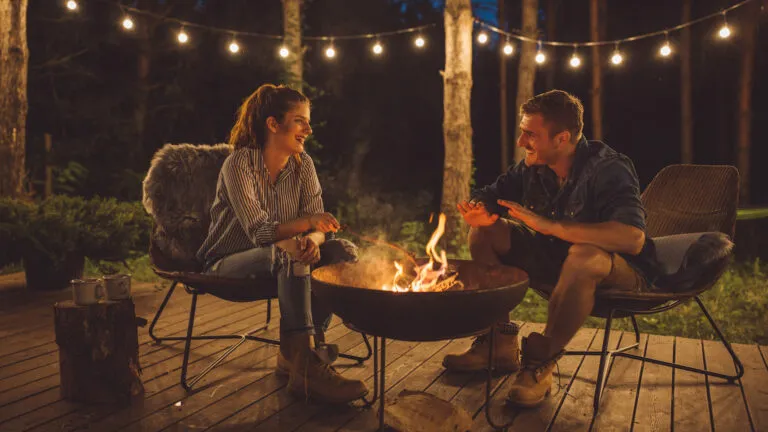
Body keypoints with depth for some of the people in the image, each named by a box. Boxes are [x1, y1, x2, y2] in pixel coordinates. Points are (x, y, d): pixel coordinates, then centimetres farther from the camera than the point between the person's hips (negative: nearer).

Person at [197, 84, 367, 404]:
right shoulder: (239, 164, -17)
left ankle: (295, 352, -15)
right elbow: (259, 231, -26)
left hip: (279, 261, 6)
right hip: (229, 264, -6)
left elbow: (316, 225, -7)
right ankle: (305, 369, -36)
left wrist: (313, 239, -31)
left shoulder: (303, 164, 0)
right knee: (291, 255, -36)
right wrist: (307, 222, -40)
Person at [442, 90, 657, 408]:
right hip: (558, 259, 6)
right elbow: (486, 197, 5)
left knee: (584, 256, -41)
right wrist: (480, 211, -22)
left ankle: (542, 360, -20)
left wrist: (549, 225, -41)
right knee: (484, 231, -6)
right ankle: (501, 340, -2)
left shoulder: (608, 169, -24)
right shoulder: (533, 167, -5)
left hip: (621, 272, -6)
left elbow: (634, 238, -39)